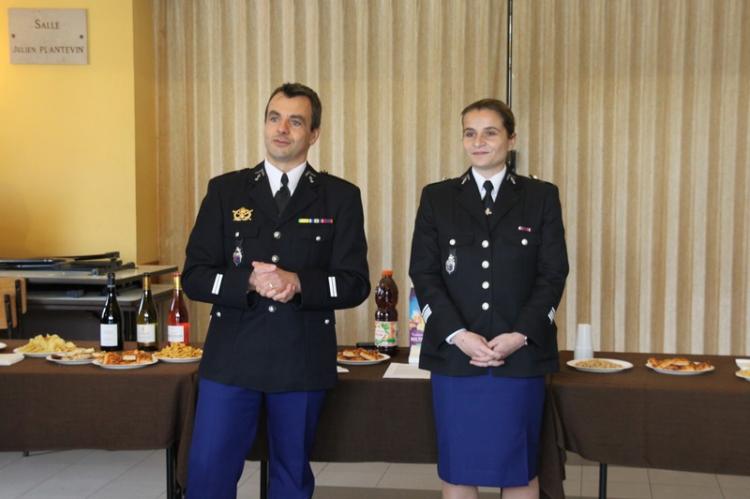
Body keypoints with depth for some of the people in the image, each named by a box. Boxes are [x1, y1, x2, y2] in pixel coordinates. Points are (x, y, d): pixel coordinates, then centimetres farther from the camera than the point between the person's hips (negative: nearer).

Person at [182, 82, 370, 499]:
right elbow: (194, 277, 1)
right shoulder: (225, 190, 5)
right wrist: (248, 283, -18)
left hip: (303, 360, 0)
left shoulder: (340, 197, 3)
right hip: (231, 358, 1)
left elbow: (355, 283, -1)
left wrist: (299, 283, -19)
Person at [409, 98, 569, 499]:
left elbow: (553, 274, 1)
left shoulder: (541, 197, 6)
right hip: (454, 354, 1)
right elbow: (423, 274, 2)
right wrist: (458, 335, -11)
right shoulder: (437, 198, 7)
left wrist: (519, 336, -11)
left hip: (520, 356, 0)